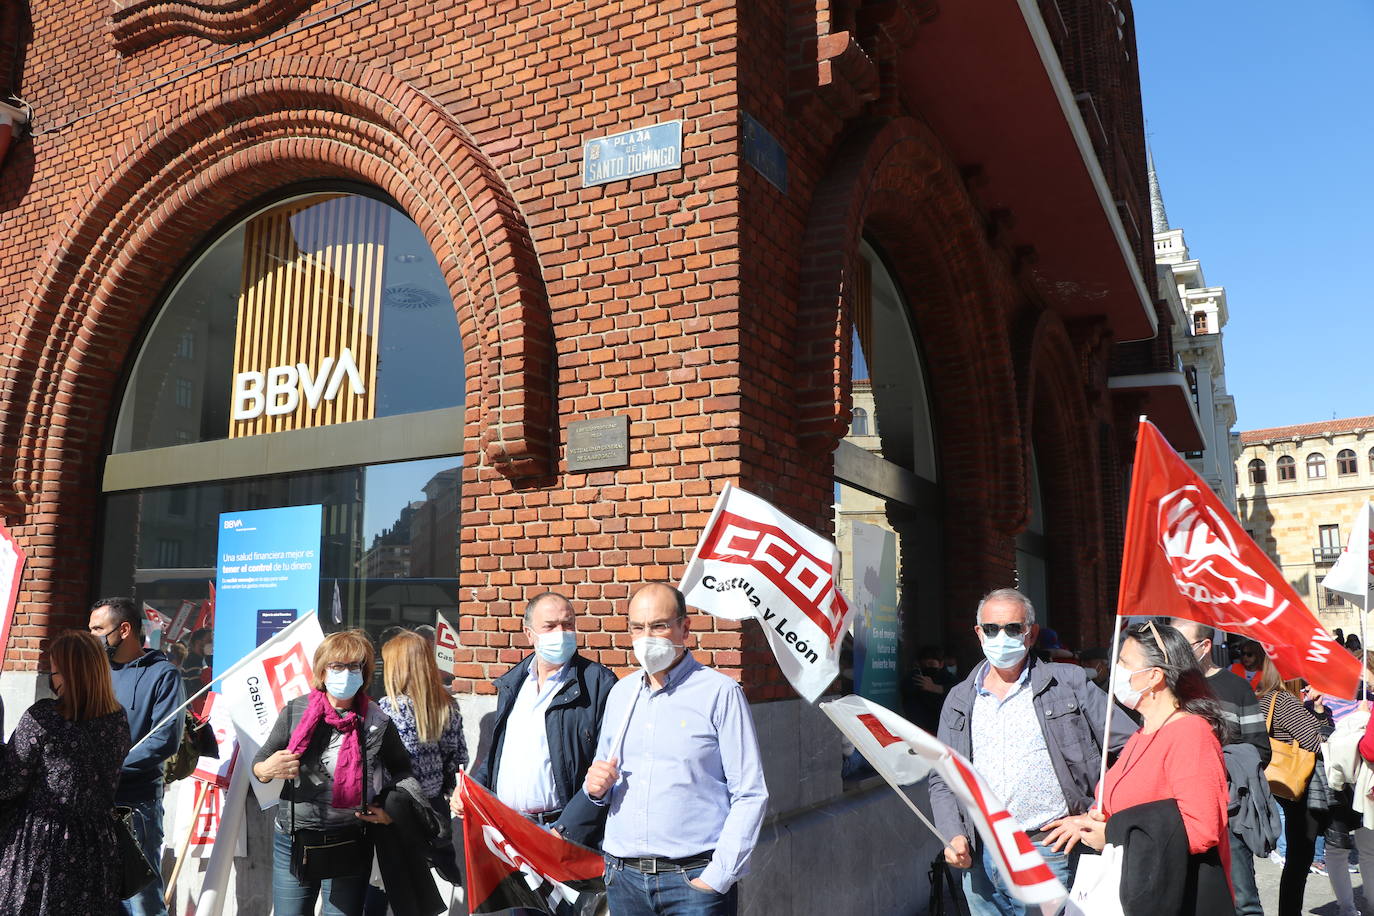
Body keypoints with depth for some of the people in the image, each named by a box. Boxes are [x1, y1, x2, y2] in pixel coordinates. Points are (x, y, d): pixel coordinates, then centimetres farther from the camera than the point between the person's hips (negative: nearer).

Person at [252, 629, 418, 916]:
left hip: (351, 845, 0)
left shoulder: (376, 722, -4)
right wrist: (268, 769, -19)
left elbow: (402, 770, 12)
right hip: (293, 841, 1)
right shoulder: (296, 712, -4)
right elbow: (258, 764, 4)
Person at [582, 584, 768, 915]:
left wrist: (715, 879, -15)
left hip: (694, 877, -5)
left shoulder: (720, 692, -9)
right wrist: (597, 786, -3)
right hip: (622, 874, 5)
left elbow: (750, 795, -11)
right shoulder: (620, 692, 8)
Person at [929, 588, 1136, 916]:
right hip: (979, 857, 3)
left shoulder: (1068, 683, 1)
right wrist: (953, 836, -3)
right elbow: (941, 781, 13)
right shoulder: (959, 700, 10)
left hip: (1048, 853, -3)